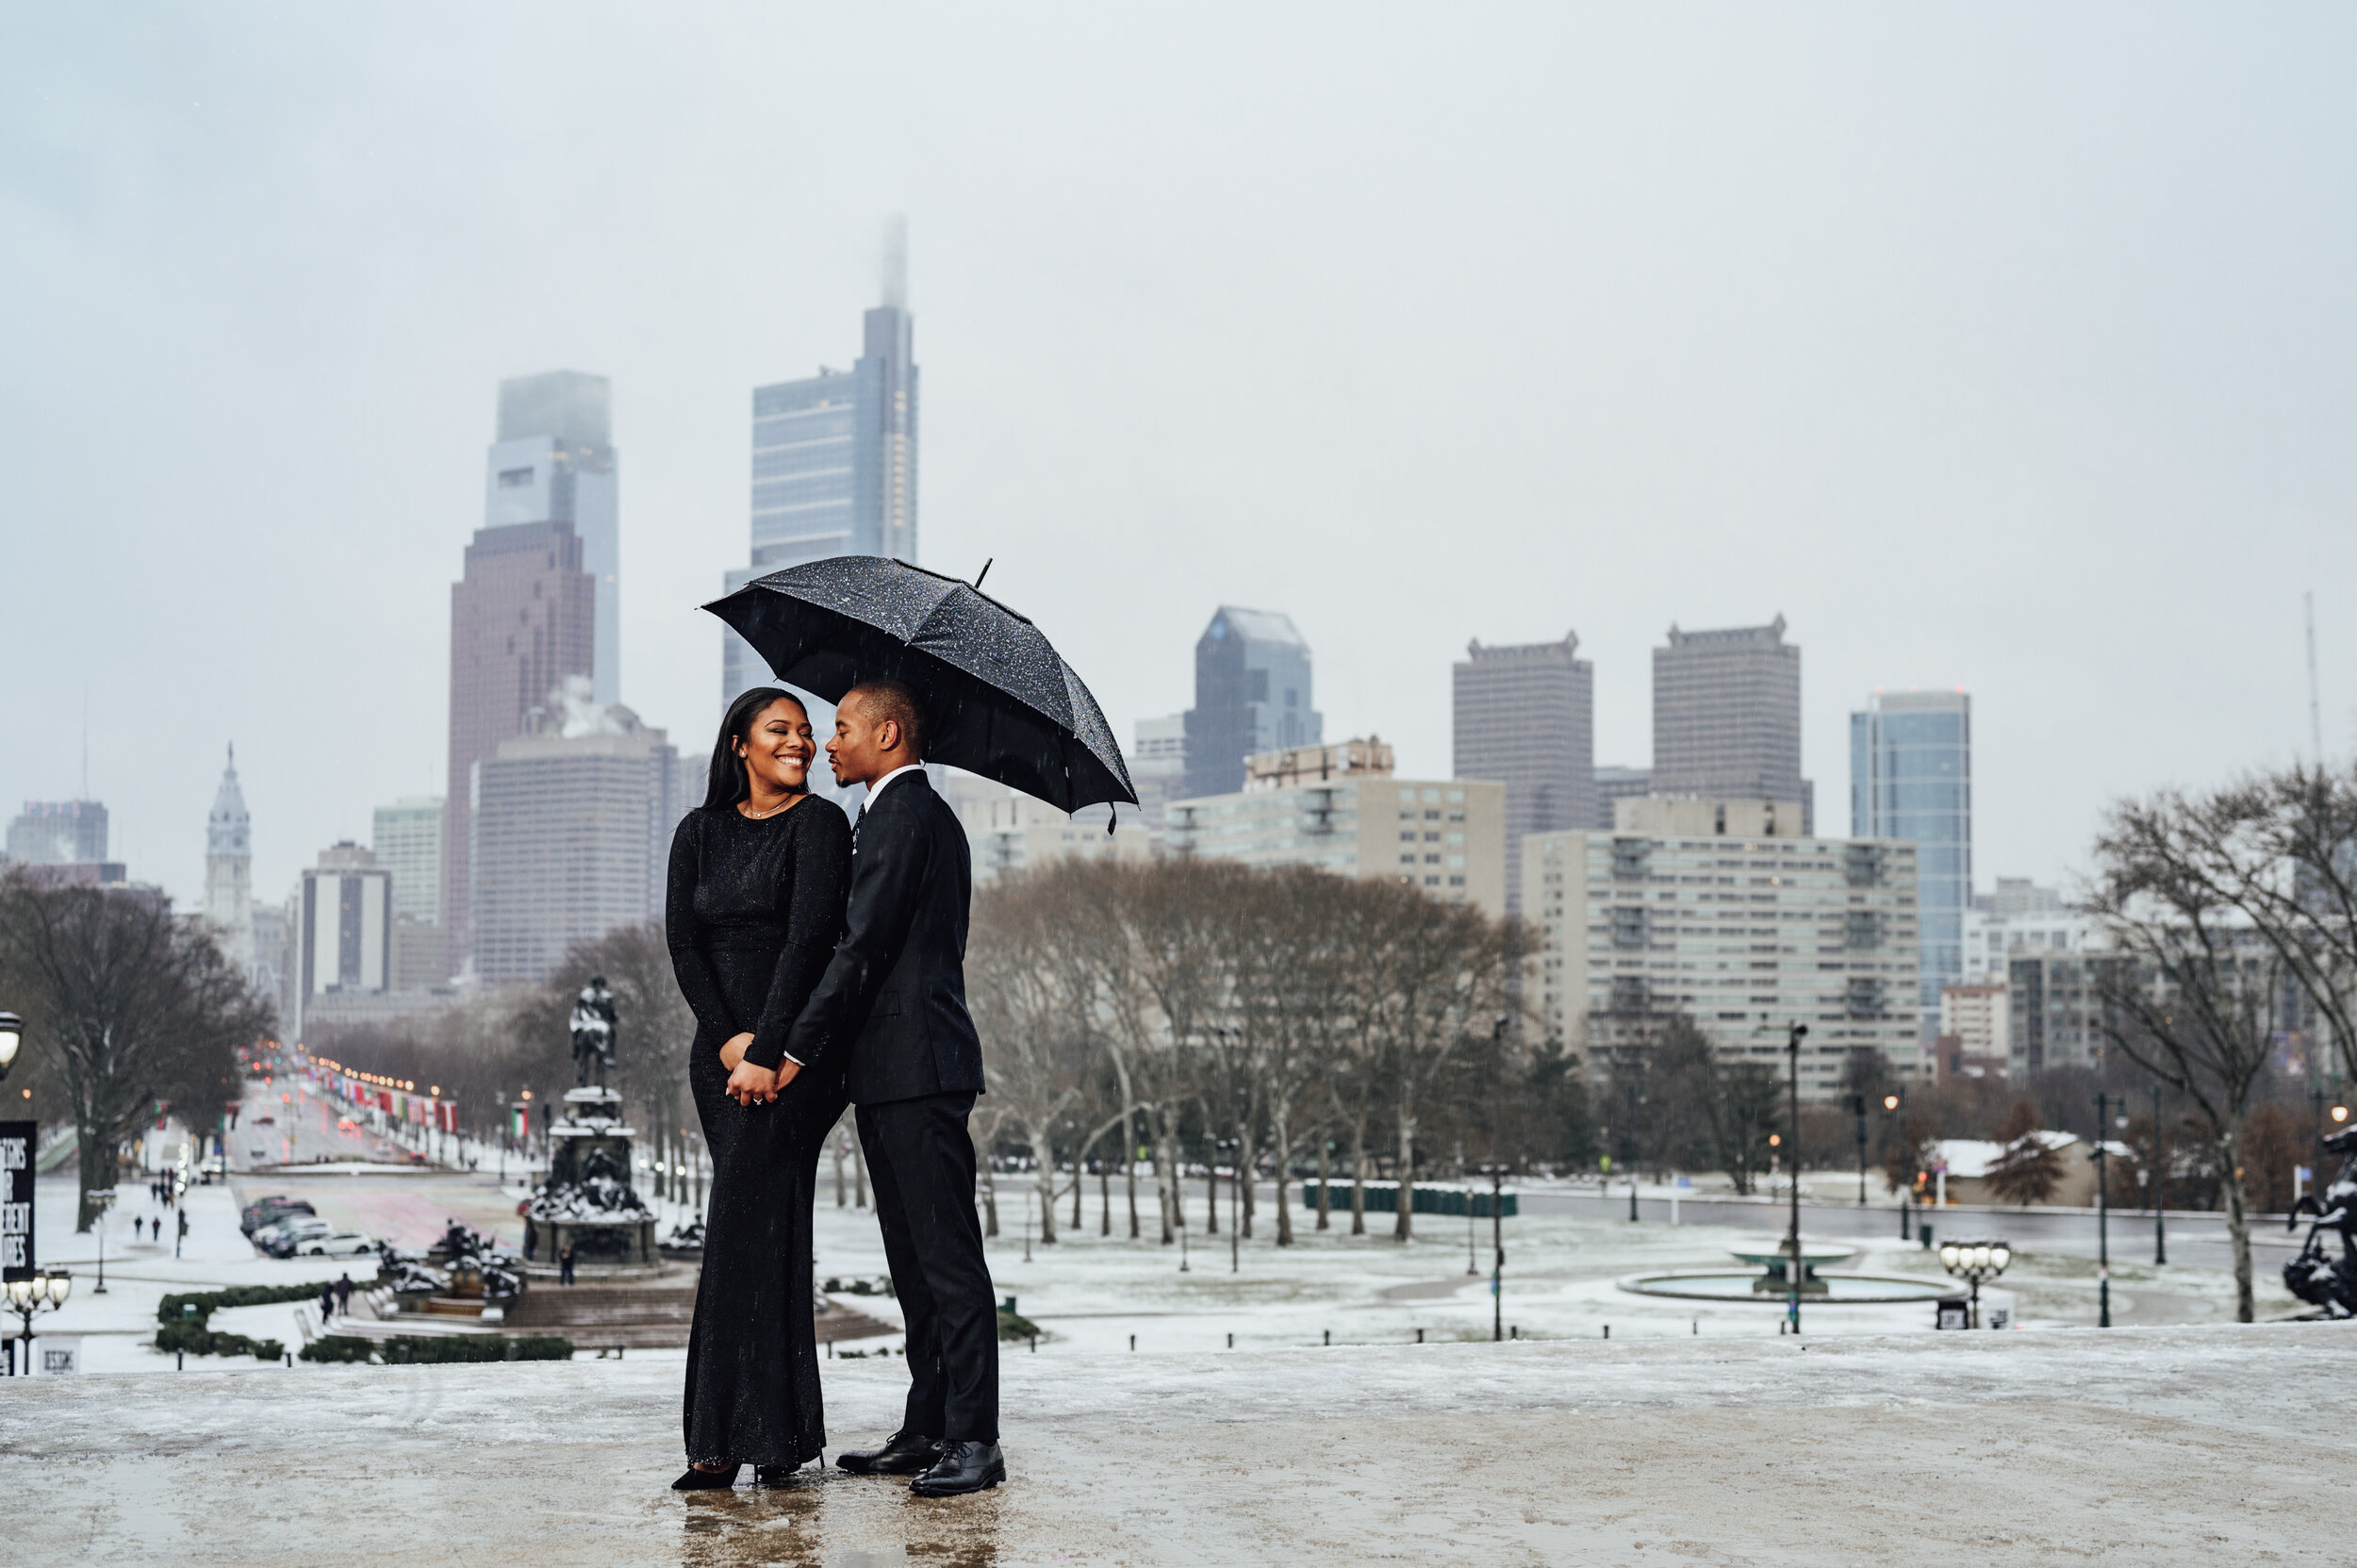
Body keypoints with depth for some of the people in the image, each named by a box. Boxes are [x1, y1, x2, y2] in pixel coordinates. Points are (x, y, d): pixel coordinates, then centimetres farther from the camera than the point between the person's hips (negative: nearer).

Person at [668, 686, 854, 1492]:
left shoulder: (818, 823, -3)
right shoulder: (700, 832, 13)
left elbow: (809, 936, -12)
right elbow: (683, 941, 4)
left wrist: (768, 1045, -18)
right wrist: (726, 1038, -9)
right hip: (722, 1048, 5)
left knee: (746, 1223, -11)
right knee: (764, 1226, 5)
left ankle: (730, 1437, -10)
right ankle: (781, 1431, 8)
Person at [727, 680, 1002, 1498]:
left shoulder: (905, 818, -11)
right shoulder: (915, 815, 21)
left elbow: (862, 952, -17)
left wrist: (784, 1054, -15)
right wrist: (803, 1053, 15)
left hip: (916, 1069, -11)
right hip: (894, 1071, 11)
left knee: (947, 1257, -9)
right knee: (914, 1262, 11)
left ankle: (974, 1439, -8)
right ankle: (927, 1430, 15)